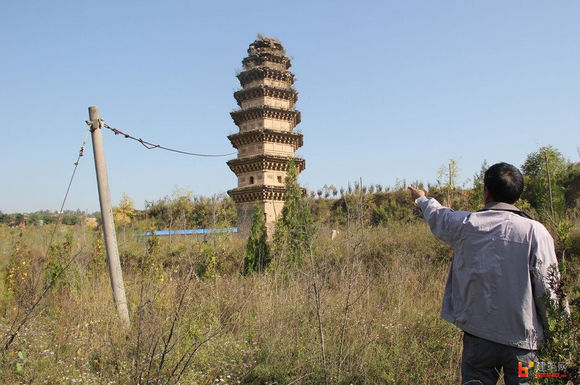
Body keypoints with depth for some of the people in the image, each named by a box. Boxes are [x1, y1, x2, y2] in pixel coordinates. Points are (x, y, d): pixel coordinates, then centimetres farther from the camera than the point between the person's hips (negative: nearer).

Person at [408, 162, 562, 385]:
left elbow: (438, 216, 20)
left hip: (478, 335, 2)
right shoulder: (535, 231, -10)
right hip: (522, 340, -1)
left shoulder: (465, 224, -3)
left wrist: (422, 199, 42)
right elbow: (548, 290, -10)